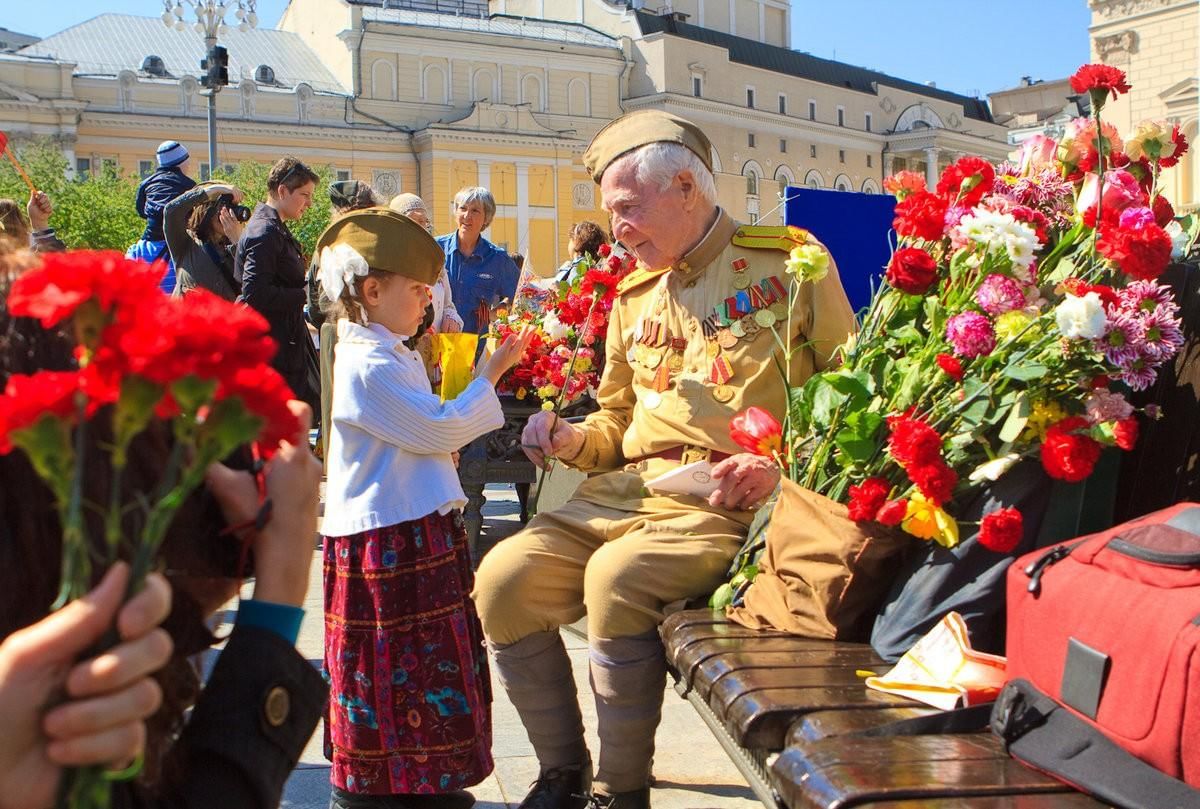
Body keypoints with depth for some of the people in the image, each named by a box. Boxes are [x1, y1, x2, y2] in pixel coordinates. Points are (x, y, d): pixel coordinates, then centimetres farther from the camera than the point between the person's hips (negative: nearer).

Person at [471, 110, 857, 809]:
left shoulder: (790, 261, 3)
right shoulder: (635, 294, 21)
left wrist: (782, 466, -14)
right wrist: (575, 440, 5)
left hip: (730, 500, -6)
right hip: (626, 490, 6)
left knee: (617, 577, -32)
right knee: (503, 580, -13)